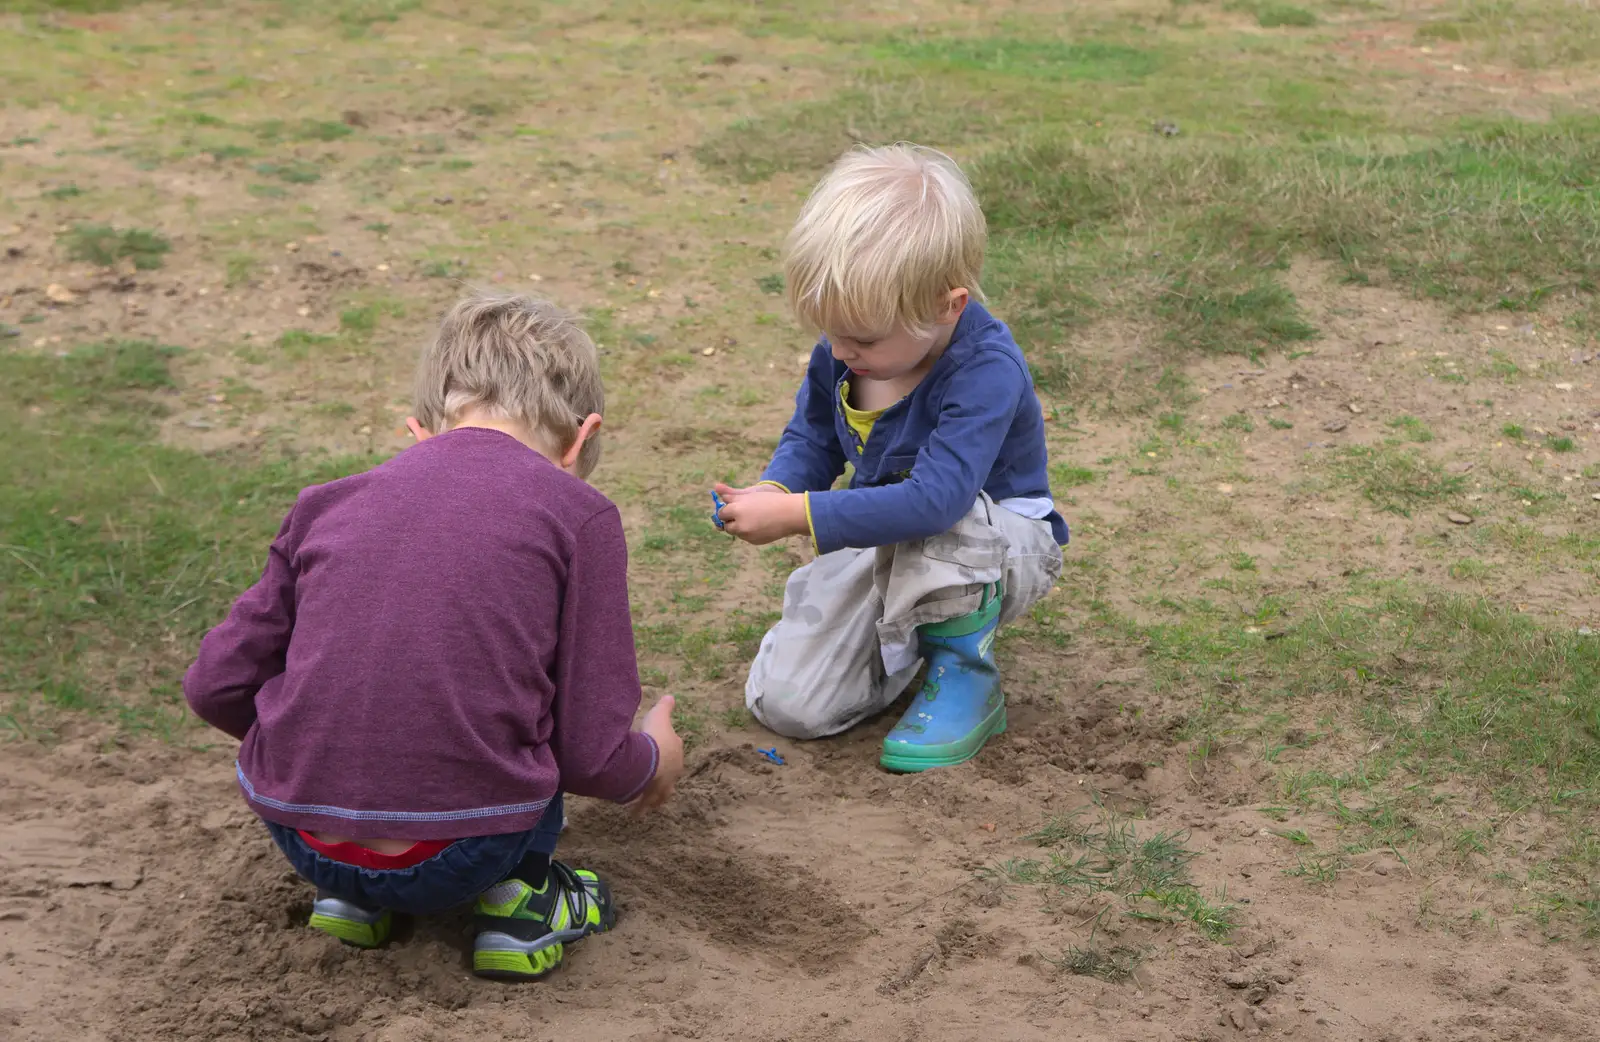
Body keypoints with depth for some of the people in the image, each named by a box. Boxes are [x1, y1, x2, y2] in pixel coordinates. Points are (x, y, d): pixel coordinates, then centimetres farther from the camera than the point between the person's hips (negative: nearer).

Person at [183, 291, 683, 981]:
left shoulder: (328, 504, 10)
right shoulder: (578, 515, 0)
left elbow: (215, 685, 12)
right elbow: (590, 755, -1)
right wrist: (652, 761, 23)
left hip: (302, 840, 3)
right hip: (455, 861, -3)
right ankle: (516, 894, 13)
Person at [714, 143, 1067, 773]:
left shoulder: (985, 370, -32)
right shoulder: (842, 353, -11)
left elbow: (934, 498, -42)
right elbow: (812, 439, 7)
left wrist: (794, 515, -39)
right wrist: (773, 490, -17)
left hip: (999, 548, -6)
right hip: (888, 546, 6)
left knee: (937, 525, -42)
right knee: (784, 703, -9)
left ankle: (965, 673, -16)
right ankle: (908, 637, 18)